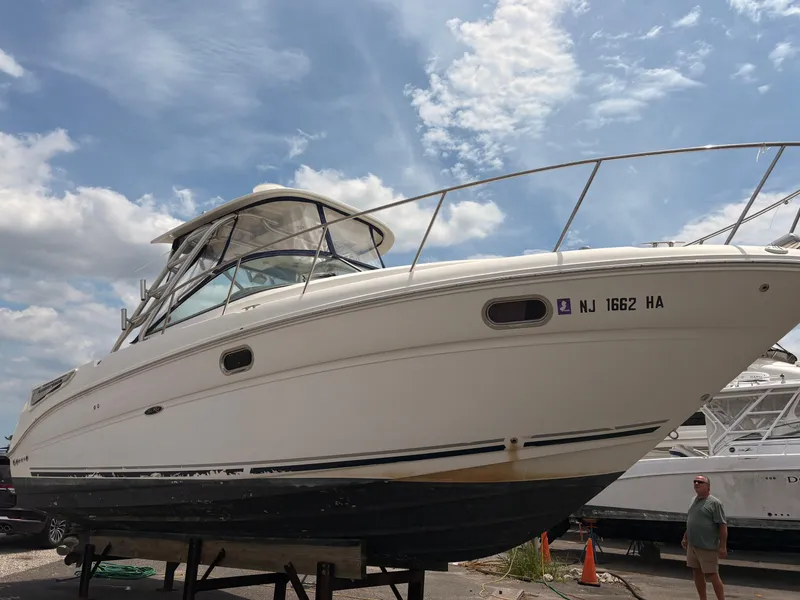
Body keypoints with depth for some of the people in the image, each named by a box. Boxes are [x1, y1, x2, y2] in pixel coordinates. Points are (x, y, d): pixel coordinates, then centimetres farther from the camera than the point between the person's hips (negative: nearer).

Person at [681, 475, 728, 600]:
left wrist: (723, 546, -18)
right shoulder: (694, 500, 12)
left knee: (712, 575, -1)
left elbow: (723, 526, -15)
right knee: (697, 573, 15)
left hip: (708, 547, -8)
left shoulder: (714, 503, -12)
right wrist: (685, 538, 21)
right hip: (692, 546, 8)